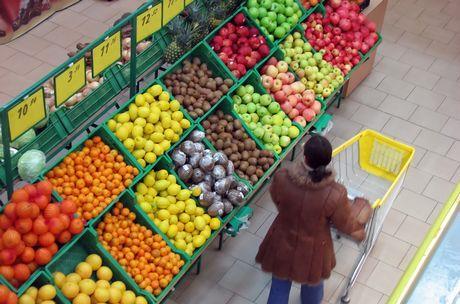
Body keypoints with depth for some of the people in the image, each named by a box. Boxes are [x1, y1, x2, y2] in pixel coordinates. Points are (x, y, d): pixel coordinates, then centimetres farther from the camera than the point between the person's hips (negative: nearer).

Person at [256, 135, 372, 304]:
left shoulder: (281, 178, -28)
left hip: (282, 247, 1)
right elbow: (349, 226, -16)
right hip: (312, 252, -1)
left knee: (279, 287, 25)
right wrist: (362, 208, 4)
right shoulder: (334, 194, -34)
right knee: (313, 283, 33)